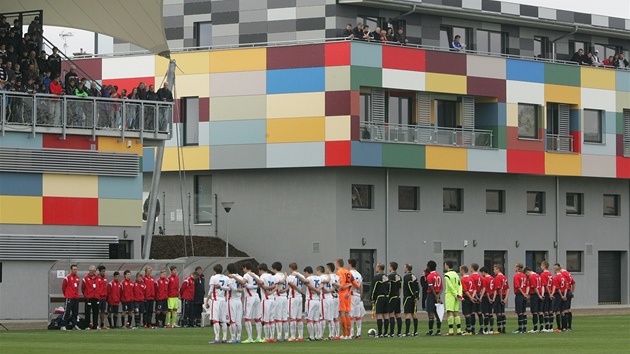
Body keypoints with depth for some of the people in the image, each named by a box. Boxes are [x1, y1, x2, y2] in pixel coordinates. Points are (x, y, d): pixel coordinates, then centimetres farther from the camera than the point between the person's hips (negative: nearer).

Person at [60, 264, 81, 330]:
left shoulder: (78, 278, 13)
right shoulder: (67, 277, -6)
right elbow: (63, 287, 2)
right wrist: (66, 294, 10)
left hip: (76, 297, 6)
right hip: (69, 298, -6)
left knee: (75, 312, 8)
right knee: (67, 312, -9)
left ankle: (75, 325, 13)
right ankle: (63, 325, -8)